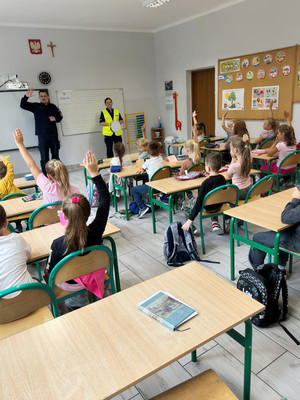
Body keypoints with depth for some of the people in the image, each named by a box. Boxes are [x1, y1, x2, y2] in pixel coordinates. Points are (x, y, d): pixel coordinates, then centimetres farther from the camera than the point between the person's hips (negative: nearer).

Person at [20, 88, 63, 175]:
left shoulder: (53, 107, 11)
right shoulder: (36, 106, 5)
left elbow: (60, 116, 19)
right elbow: (23, 105, -3)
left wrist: (55, 119, -4)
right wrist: (26, 96, -21)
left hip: (54, 135, 3)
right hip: (42, 136, -2)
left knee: (56, 156, 10)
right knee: (44, 158, -3)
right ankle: (45, 175, 3)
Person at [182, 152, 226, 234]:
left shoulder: (206, 183, -30)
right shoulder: (222, 179, -10)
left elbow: (199, 202, -30)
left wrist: (190, 220, -26)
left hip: (207, 208, -6)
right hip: (218, 206, 6)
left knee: (185, 203, 15)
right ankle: (215, 223, 26)